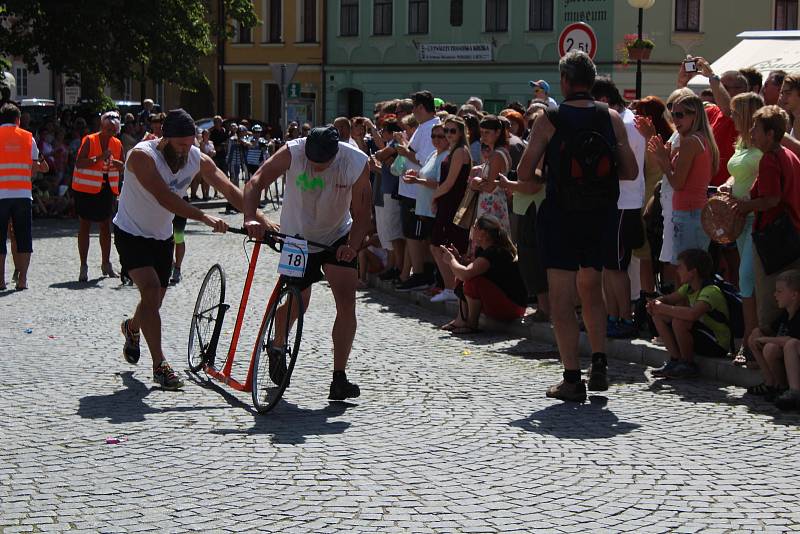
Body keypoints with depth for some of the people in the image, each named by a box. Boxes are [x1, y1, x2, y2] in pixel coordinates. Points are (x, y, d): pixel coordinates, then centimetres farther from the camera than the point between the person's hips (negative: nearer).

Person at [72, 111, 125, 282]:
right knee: (85, 226, -1)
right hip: (86, 189, -5)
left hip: (107, 189, 5)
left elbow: (124, 166, 9)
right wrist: (99, 158, -31)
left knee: (106, 226, 9)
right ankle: (83, 266, 2)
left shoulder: (117, 144, 5)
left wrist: (115, 163, -13)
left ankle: (106, 264, 21)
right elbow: (79, 163, -20)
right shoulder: (89, 141, -12)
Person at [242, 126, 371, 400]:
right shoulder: (292, 152, -25)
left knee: (347, 302, -15)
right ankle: (277, 346, 43)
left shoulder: (357, 162, -23)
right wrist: (250, 218, -46)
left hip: (338, 238, 1)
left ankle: (339, 379, -11)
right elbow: (256, 182, -29)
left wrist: (352, 245, -34)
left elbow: (362, 213, -18)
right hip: (296, 237, 0)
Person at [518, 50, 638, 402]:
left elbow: (524, 172, -7)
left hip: (561, 215, -4)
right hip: (602, 214, 4)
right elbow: (630, 171, 1)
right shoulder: (612, 119, 0)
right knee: (590, 286, 22)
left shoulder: (548, 121, -8)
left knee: (562, 297, 0)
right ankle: (599, 366, 16)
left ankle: (572, 379, -2)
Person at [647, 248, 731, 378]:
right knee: (658, 316, 1)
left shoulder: (711, 292, -23)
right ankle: (675, 359, 1)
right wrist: (655, 303, -11)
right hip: (701, 337, 9)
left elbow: (693, 314, -42)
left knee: (679, 321, -33)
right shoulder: (689, 288, 6)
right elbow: (668, 299, 14)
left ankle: (688, 364, -12)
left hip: (717, 345, -9)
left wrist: (663, 308, -31)